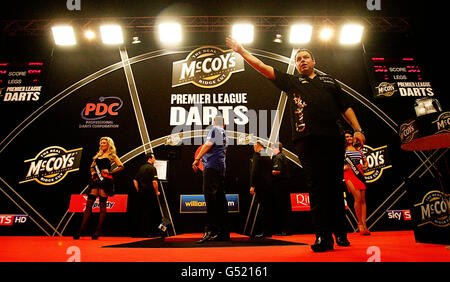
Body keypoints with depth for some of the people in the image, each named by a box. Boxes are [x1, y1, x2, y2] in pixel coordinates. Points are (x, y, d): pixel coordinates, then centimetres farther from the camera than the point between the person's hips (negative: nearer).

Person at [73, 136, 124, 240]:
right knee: (88, 204, -1)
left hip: (105, 180, -6)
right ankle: (81, 229, 1)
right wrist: (92, 172, 11)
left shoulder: (112, 155, 6)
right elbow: (92, 166, 32)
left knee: (102, 205, -5)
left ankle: (98, 230, -1)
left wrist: (110, 172, -8)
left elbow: (121, 166, -2)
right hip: (95, 180, 6)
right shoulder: (98, 155, 23)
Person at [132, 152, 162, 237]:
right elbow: (154, 181, -19)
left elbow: (135, 180, 15)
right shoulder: (152, 168, -10)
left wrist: (138, 190, 19)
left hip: (141, 192, 7)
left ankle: (138, 232, 16)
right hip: (149, 193, -7)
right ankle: (146, 232, 3)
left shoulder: (141, 167, 13)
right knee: (147, 213, -1)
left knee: (140, 212, 11)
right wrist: (157, 192, -6)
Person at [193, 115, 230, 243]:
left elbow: (208, 144, -10)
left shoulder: (214, 129, 2)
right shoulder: (224, 133, 25)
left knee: (210, 197, -15)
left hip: (212, 166, -9)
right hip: (221, 168, 9)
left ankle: (211, 230, -22)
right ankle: (223, 232, 9)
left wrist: (197, 159, -8)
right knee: (220, 198, 8)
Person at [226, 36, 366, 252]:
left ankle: (340, 232, 14)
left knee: (335, 186, 4)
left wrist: (357, 129, 11)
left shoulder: (329, 81, 25)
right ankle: (323, 236, -1)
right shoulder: (292, 82, 20)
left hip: (332, 138, 2)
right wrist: (241, 51, 11)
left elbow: (346, 108, 23)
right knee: (316, 186, -5)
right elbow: (263, 68, 15)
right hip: (307, 139, -2)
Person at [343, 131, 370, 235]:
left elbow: (365, 161, 27)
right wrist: (343, 167, -13)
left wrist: (364, 166, 6)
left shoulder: (357, 149, 20)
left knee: (363, 199, 0)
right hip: (349, 174, -5)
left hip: (359, 173, 5)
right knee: (358, 198, -16)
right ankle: (360, 223, -3)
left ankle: (364, 224, 4)